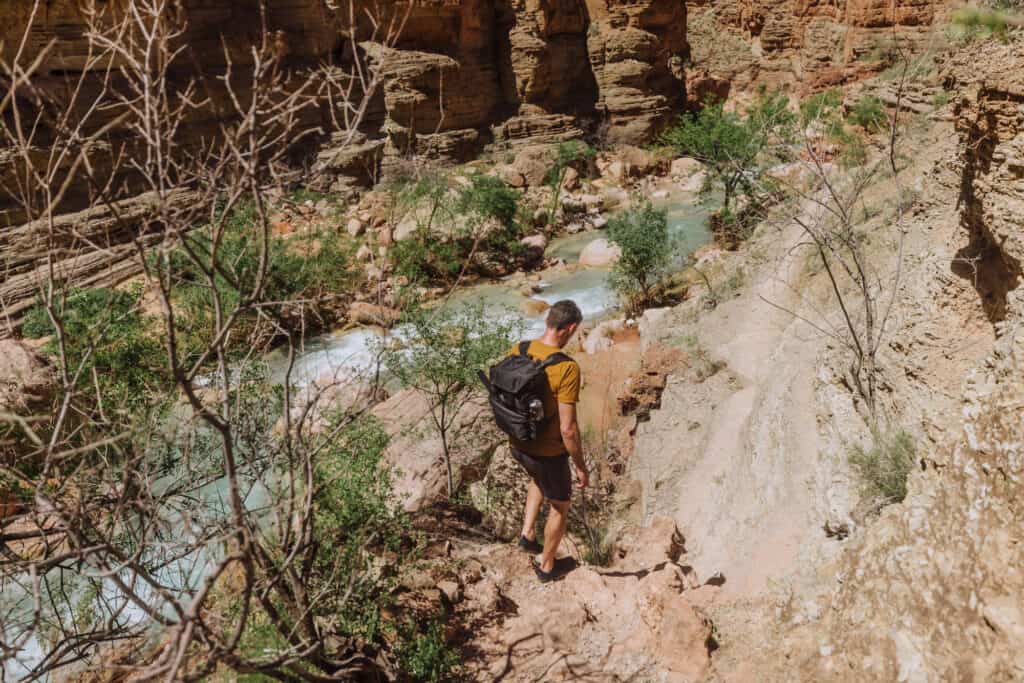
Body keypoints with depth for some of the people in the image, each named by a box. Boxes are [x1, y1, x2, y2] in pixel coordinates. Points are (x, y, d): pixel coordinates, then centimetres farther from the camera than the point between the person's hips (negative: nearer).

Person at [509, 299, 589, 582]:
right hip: (548, 452, -6)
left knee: (539, 479, 38)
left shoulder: (518, 351, -9)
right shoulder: (567, 368, -28)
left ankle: (527, 533, 33)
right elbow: (568, 429, -26)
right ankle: (546, 566, 37)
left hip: (517, 445, 6)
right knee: (560, 506, 21)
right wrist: (581, 467, -12)